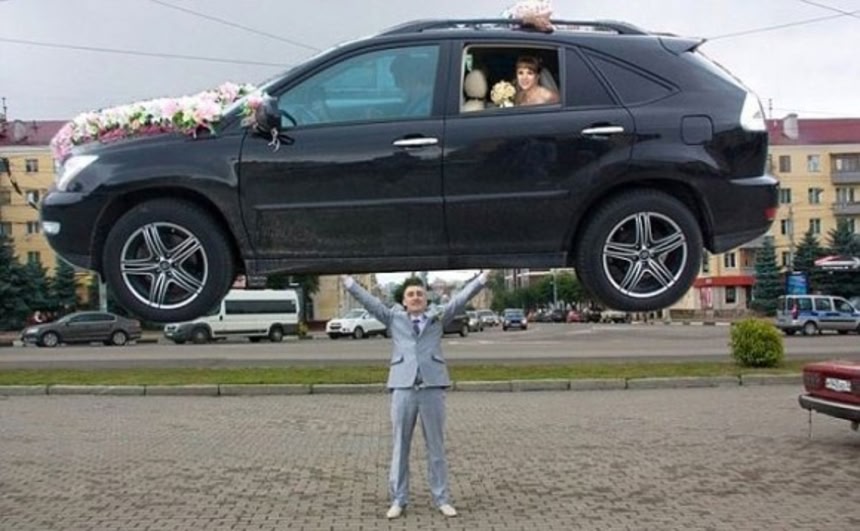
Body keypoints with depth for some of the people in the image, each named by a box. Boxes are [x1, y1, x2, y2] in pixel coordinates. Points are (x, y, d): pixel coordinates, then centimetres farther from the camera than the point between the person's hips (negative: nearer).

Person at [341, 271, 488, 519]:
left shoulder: (438, 316, 12)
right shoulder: (394, 317, 12)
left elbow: (461, 298, 5)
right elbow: (368, 300, 9)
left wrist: (483, 277, -4)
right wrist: (347, 280, 3)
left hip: (433, 387, 0)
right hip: (403, 387, 0)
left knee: (436, 446, 7)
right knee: (399, 446, 6)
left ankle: (441, 499, 17)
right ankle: (398, 499, 16)